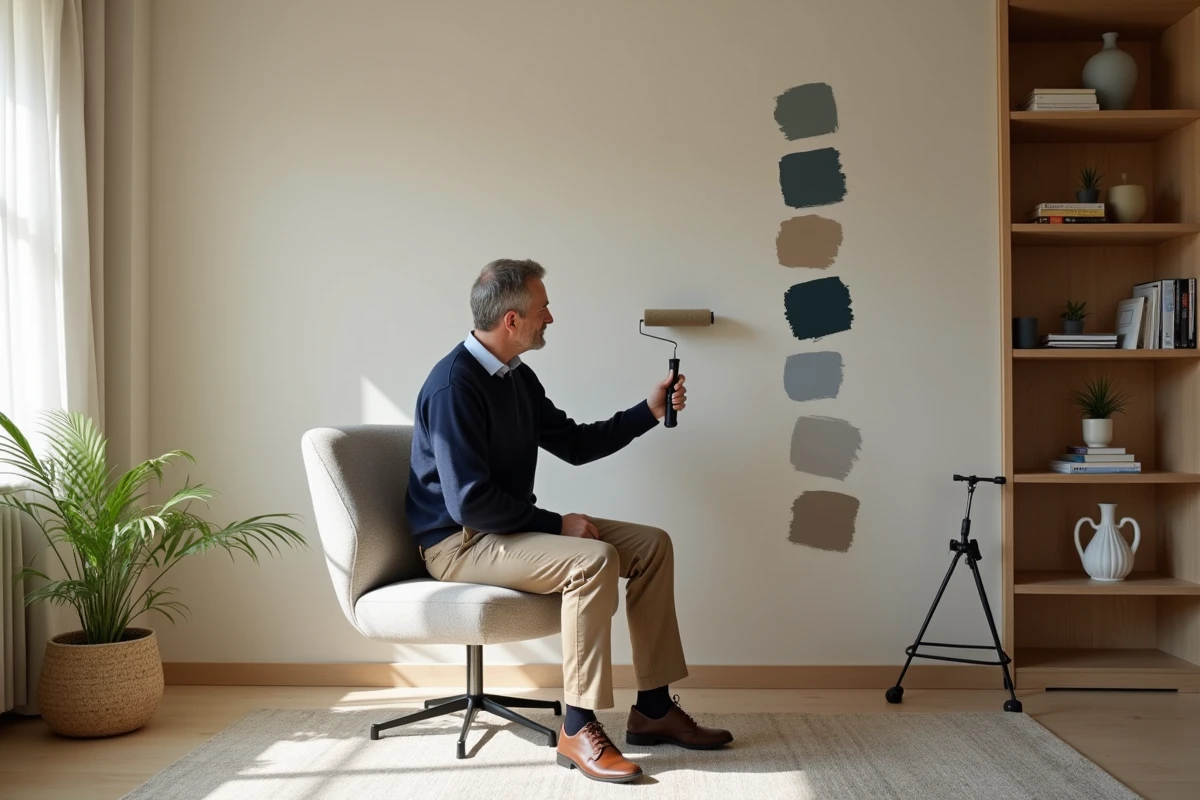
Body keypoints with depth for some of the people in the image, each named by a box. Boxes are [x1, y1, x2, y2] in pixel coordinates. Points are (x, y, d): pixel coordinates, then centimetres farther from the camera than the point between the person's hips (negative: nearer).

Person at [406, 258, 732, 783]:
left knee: (651, 545, -1)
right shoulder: (454, 385, -22)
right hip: (459, 542, -9)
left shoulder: (517, 376, 8)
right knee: (593, 559, -32)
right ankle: (578, 729, -21)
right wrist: (556, 523, -19)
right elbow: (468, 502, -26)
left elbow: (576, 445, 18)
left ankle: (653, 709, 3)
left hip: (510, 526, 10)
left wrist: (649, 412, 10)